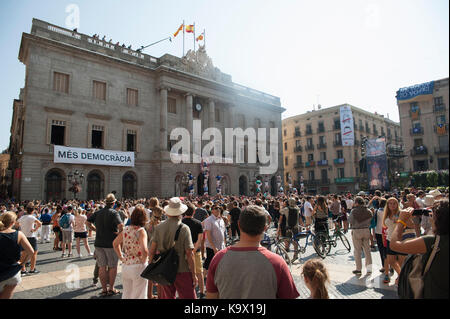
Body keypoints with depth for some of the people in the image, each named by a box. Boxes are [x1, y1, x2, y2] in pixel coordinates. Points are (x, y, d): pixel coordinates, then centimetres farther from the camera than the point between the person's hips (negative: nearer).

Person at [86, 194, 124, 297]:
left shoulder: (98, 212, 5)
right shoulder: (114, 213, -13)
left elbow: (88, 222, 9)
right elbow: (121, 225, -28)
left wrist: (96, 230, 11)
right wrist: (120, 233, -11)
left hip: (99, 243, 5)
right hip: (111, 243, -4)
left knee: (102, 266, 11)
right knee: (112, 266, 9)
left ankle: (104, 289, 17)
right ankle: (111, 289, 18)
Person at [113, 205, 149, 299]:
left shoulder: (126, 229, 0)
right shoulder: (141, 231, -19)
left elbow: (115, 243, 14)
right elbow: (144, 250, -30)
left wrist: (121, 257, 16)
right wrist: (144, 261, -13)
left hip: (125, 266, 6)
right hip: (138, 267, -6)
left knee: (126, 294, 23)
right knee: (138, 295, 10)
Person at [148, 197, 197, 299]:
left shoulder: (159, 227, -2)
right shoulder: (184, 228, -14)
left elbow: (152, 250, 4)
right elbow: (189, 253, -14)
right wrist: (194, 275, -6)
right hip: (182, 271, -4)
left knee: (167, 296, 17)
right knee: (188, 296, 5)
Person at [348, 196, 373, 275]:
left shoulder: (354, 211, -13)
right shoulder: (369, 211, 1)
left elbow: (350, 221, -8)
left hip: (356, 231, -4)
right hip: (366, 231, 4)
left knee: (357, 251, 4)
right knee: (367, 250, 14)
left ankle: (358, 269, 9)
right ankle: (369, 268, 18)